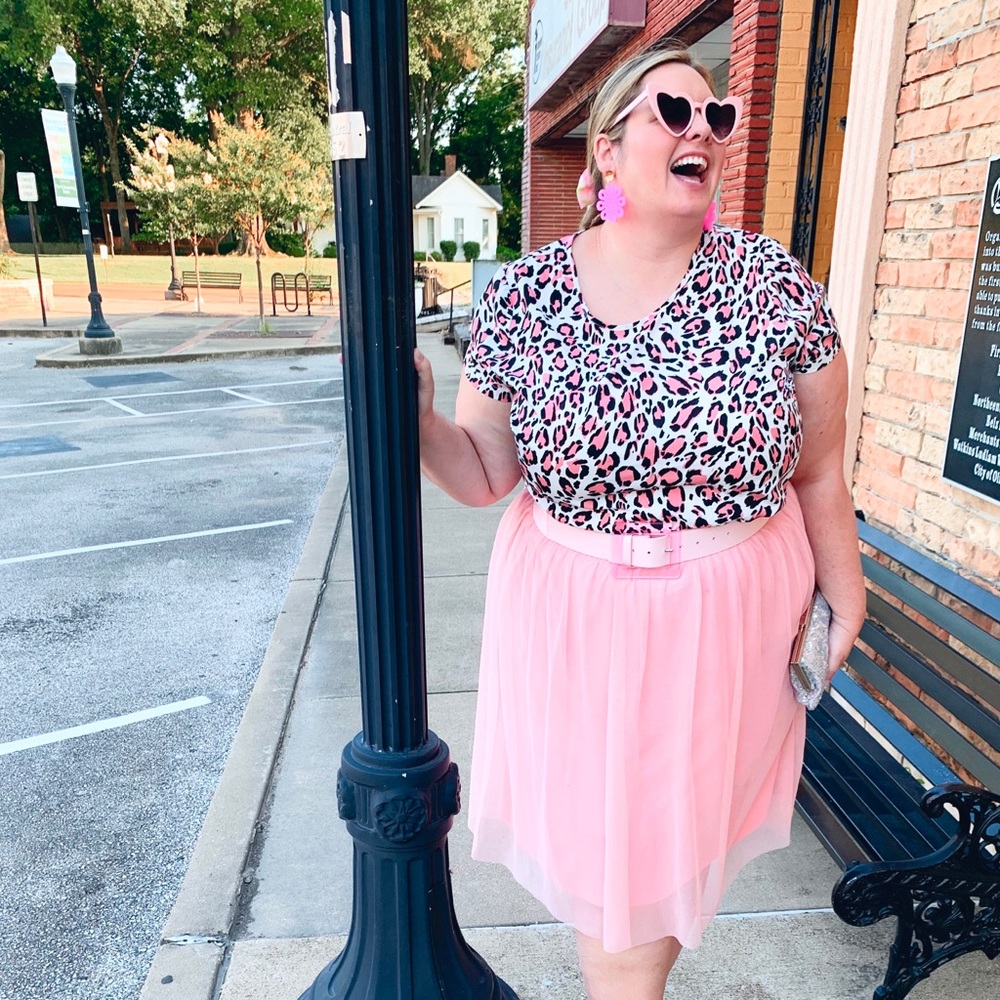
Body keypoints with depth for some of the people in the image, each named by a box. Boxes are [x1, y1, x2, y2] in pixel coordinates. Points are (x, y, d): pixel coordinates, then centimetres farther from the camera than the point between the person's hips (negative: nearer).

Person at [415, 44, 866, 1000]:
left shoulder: (776, 282, -7)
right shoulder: (522, 292, -7)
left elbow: (819, 471, 1)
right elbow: (485, 471, -2)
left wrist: (842, 600, 8)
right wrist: (419, 419, -20)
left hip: (729, 622, 1)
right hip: (572, 622, 0)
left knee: (677, 837, 19)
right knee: (597, 837, 17)